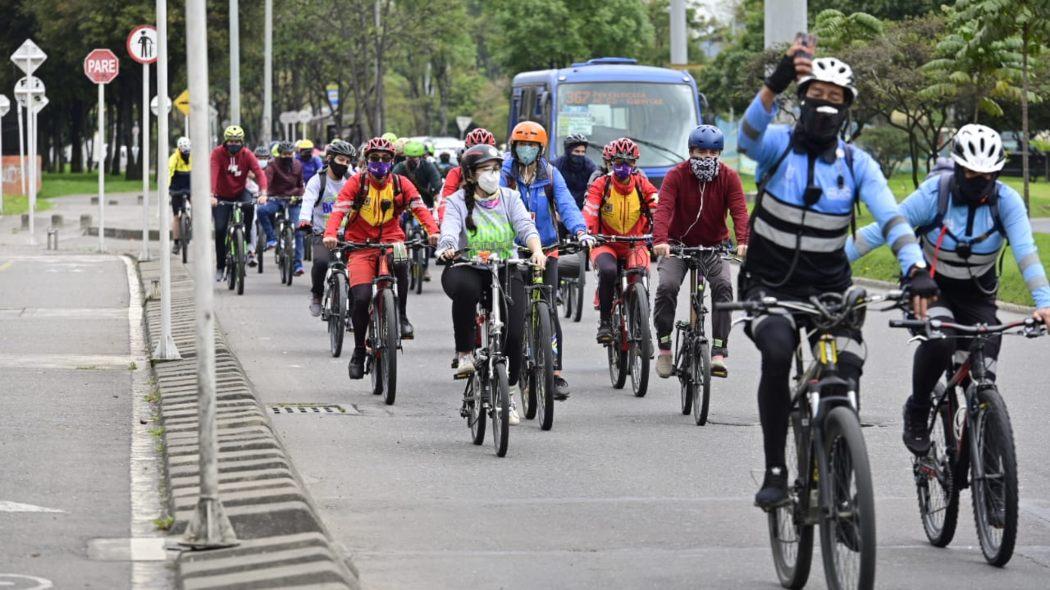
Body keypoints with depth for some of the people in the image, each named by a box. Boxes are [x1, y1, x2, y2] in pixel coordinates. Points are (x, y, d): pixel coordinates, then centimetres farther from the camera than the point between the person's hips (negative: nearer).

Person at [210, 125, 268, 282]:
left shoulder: (247, 155, -13)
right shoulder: (218, 153, -18)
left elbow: (259, 173, -24)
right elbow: (213, 174, -31)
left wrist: (263, 193, -41)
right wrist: (212, 196, -46)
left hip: (240, 192, 1)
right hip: (222, 196, 0)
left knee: (249, 206, -33)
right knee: (220, 230, -9)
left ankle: (247, 244, -17)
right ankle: (220, 267, 7)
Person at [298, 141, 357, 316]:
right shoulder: (318, 181, -5)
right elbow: (308, 201, -21)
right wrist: (304, 220, -42)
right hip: (322, 234, -3)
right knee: (321, 262, -28)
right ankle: (317, 295, -1)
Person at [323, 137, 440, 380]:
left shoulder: (401, 184, 3)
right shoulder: (356, 183, -2)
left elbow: (419, 208, -7)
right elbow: (338, 210, -13)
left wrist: (433, 231, -26)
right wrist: (330, 234, -32)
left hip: (391, 241, 1)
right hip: (361, 245, -1)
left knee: (400, 264, -35)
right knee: (361, 298, -15)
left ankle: (401, 317, -17)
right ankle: (359, 351, 5)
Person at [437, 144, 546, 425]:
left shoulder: (509, 198, 8)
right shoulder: (458, 201, 3)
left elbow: (525, 225, -7)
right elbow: (450, 230, -14)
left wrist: (536, 250, -28)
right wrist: (448, 248, -38)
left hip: (506, 270, 2)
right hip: (468, 267, -2)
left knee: (514, 333, -12)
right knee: (464, 288, -40)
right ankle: (464, 353, -21)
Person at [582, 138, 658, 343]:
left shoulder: (643, 185, 0)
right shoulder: (601, 185, -5)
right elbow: (589, 211, -18)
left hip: (635, 246, 1)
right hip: (606, 244, -1)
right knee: (608, 271, -33)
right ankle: (604, 322, -20)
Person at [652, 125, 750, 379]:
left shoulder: (729, 177, -7)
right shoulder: (676, 176, -11)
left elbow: (739, 211, -19)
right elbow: (664, 208, -25)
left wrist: (742, 241, -38)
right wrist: (660, 240, -43)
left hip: (714, 246, 1)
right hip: (678, 244, -1)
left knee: (723, 285, -25)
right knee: (667, 286, -24)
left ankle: (719, 351, -23)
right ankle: (664, 347, -6)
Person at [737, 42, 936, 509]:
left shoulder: (857, 164, 0)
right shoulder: (778, 145, -5)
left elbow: (890, 217, -14)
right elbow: (748, 137, -30)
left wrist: (916, 269, -33)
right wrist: (777, 82, -46)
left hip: (829, 289, 2)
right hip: (769, 285, -2)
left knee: (846, 378, -17)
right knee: (777, 352, -31)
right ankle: (775, 471, -21)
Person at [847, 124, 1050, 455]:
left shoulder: (1006, 201, -16)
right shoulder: (934, 194, -20)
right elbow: (881, 230, -19)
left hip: (977, 295, 2)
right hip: (930, 287, -2)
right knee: (939, 338, -33)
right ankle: (916, 413, -9)